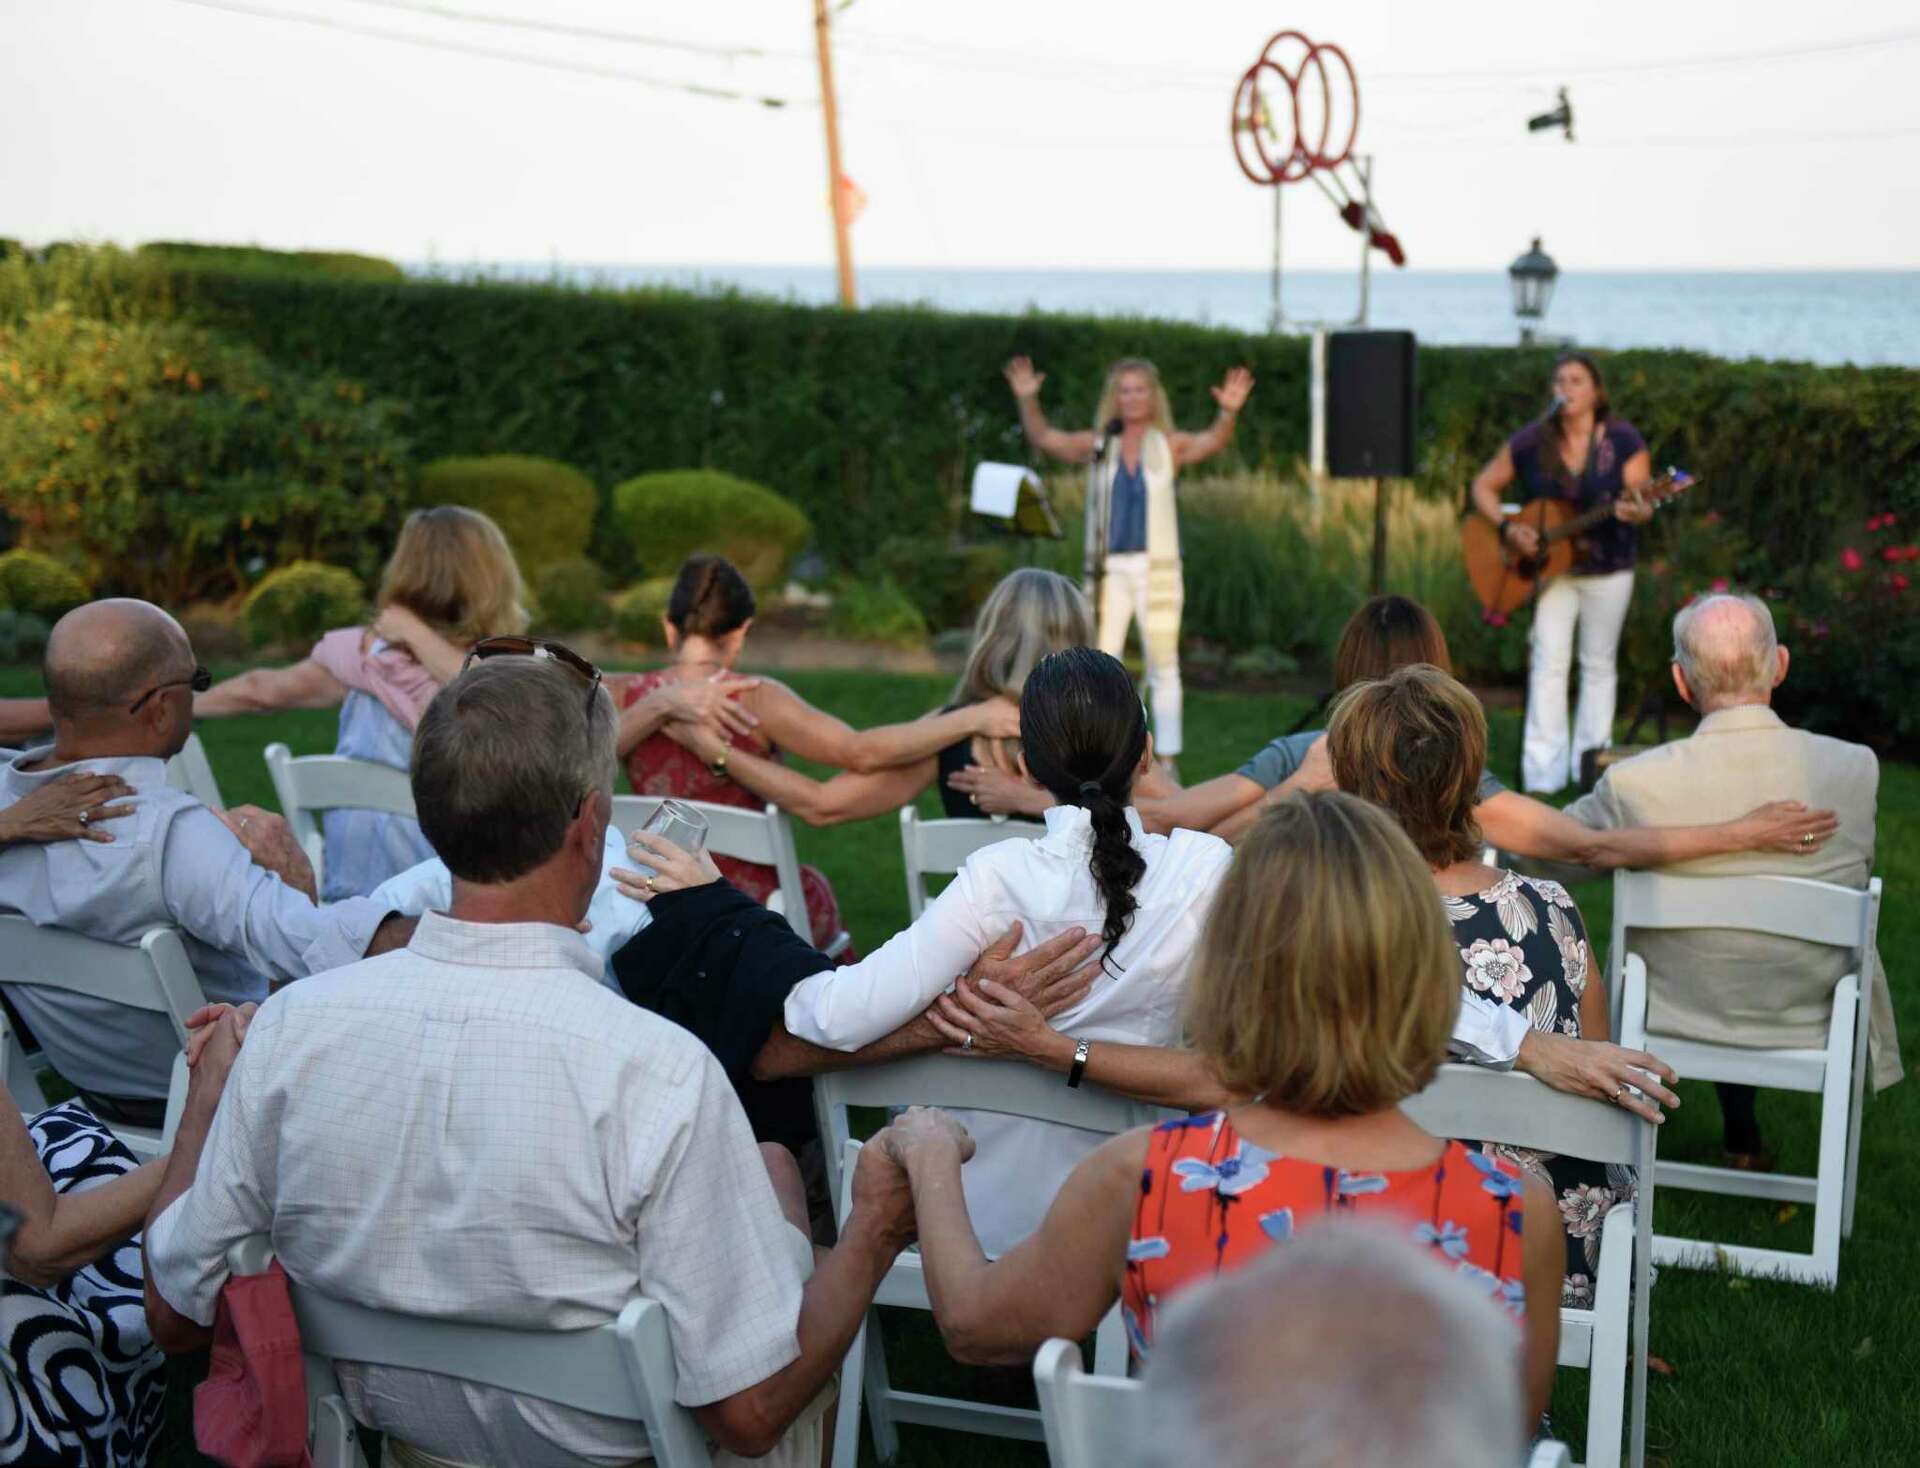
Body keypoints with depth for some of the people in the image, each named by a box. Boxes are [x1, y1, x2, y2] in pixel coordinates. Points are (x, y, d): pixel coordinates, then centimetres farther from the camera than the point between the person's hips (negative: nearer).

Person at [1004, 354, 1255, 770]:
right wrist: (1027, 400, -20)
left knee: (1163, 667, 3)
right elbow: (1043, 437, -2)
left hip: (1157, 568, -2)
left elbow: (1213, 442, -15)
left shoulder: (1169, 446, 2)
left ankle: (1167, 760, 8)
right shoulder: (1097, 446, 7)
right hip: (1108, 570, 2)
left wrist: (1229, 412, -36)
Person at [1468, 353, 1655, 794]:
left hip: (1608, 570, 0)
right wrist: (1507, 528, -14)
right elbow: (1484, 486, 2)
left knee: (1599, 664, 9)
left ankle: (1590, 764, 20)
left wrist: (1636, 512, -35)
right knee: (1549, 662, -7)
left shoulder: (1623, 440, -8)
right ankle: (1543, 774, -8)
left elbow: (1642, 501, -10)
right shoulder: (1531, 442, -6)